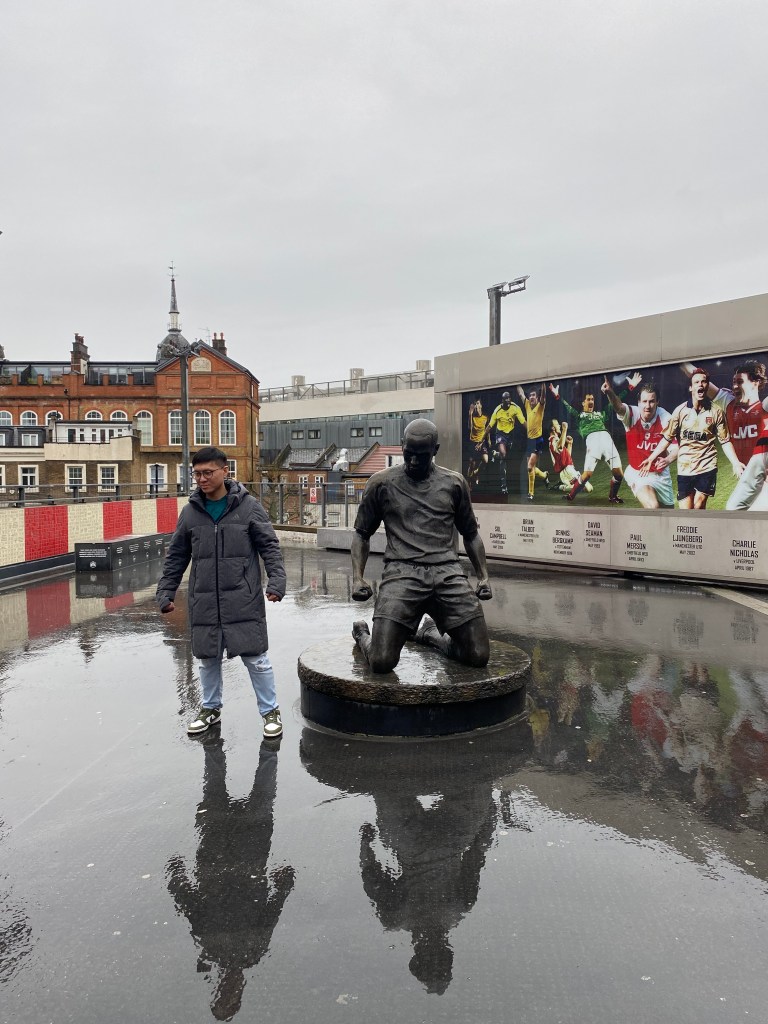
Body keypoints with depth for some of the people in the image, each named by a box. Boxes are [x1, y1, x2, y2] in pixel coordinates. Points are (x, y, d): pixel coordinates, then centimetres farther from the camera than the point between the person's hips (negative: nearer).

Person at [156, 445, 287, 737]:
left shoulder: (248, 506, -4)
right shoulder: (190, 511, 5)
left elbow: (269, 546, -3)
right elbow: (176, 556, 12)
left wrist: (276, 580, -15)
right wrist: (165, 592, 9)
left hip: (243, 601, -3)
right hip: (204, 602, 3)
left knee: (255, 657, 2)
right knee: (208, 657, 14)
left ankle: (270, 710, 20)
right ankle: (211, 708, 35)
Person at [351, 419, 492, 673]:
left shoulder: (454, 483, 14)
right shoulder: (381, 483, 9)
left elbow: (470, 534, 23)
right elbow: (362, 534, 14)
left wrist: (483, 576, 11)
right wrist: (357, 578, 0)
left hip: (448, 572, 3)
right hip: (402, 572, -2)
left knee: (479, 657, -7)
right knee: (382, 661, -17)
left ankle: (430, 632, 26)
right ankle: (363, 635, 22)